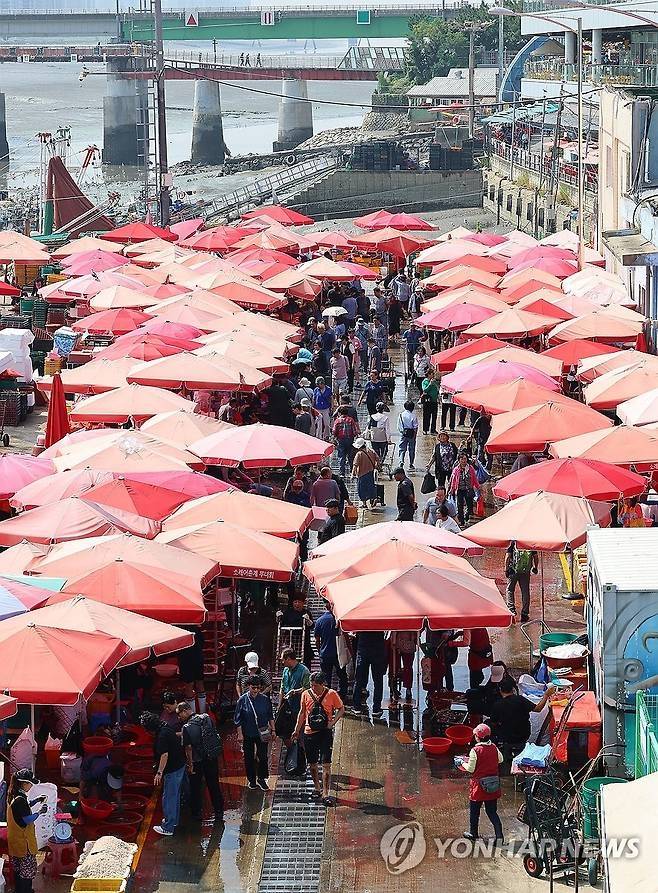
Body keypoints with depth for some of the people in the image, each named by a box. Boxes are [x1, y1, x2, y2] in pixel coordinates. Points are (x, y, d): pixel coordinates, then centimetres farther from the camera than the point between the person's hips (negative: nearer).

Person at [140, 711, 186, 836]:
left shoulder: (161, 736, -25)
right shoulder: (166, 728, 4)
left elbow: (164, 755, -28)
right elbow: (177, 735, 25)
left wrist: (159, 773, -25)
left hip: (172, 769, -10)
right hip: (180, 765, 10)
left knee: (169, 798, -4)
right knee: (175, 795, 24)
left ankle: (167, 828, -1)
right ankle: (174, 820, 39)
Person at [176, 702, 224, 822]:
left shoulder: (187, 727, -20)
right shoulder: (207, 718, -3)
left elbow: (188, 748, -21)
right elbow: (215, 735, 6)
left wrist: (190, 765, -14)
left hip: (197, 761, -5)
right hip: (212, 758, 5)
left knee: (195, 788, 11)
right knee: (214, 786, 16)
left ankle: (196, 814, 19)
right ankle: (219, 812, 23)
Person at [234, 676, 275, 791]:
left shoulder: (265, 699, -2)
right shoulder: (243, 700, -8)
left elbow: (270, 716, 10)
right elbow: (238, 719, -3)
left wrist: (272, 730, 9)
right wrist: (240, 734, -5)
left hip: (262, 733, 1)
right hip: (248, 734, -1)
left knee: (263, 757, 1)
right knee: (249, 758, 9)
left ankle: (262, 778, 16)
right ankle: (251, 780, 23)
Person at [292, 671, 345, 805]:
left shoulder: (332, 694, -5)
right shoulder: (306, 695, 3)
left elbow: (341, 710, 3)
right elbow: (302, 713, 14)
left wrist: (332, 722, -12)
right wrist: (297, 730, 12)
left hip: (325, 732, -3)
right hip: (309, 733, 3)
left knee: (326, 764, -8)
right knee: (312, 764, 11)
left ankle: (325, 794, -6)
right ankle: (317, 788, 31)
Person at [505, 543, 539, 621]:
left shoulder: (513, 542, -5)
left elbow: (508, 556, -9)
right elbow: (536, 557, 8)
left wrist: (506, 569, -3)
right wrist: (535, 568, 22)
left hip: (513, 570, -2)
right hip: (526, 572, 2)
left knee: (510, 590, 12)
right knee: (525, 592, 9)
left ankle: (511, 609, -2)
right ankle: (525, 613, 9)